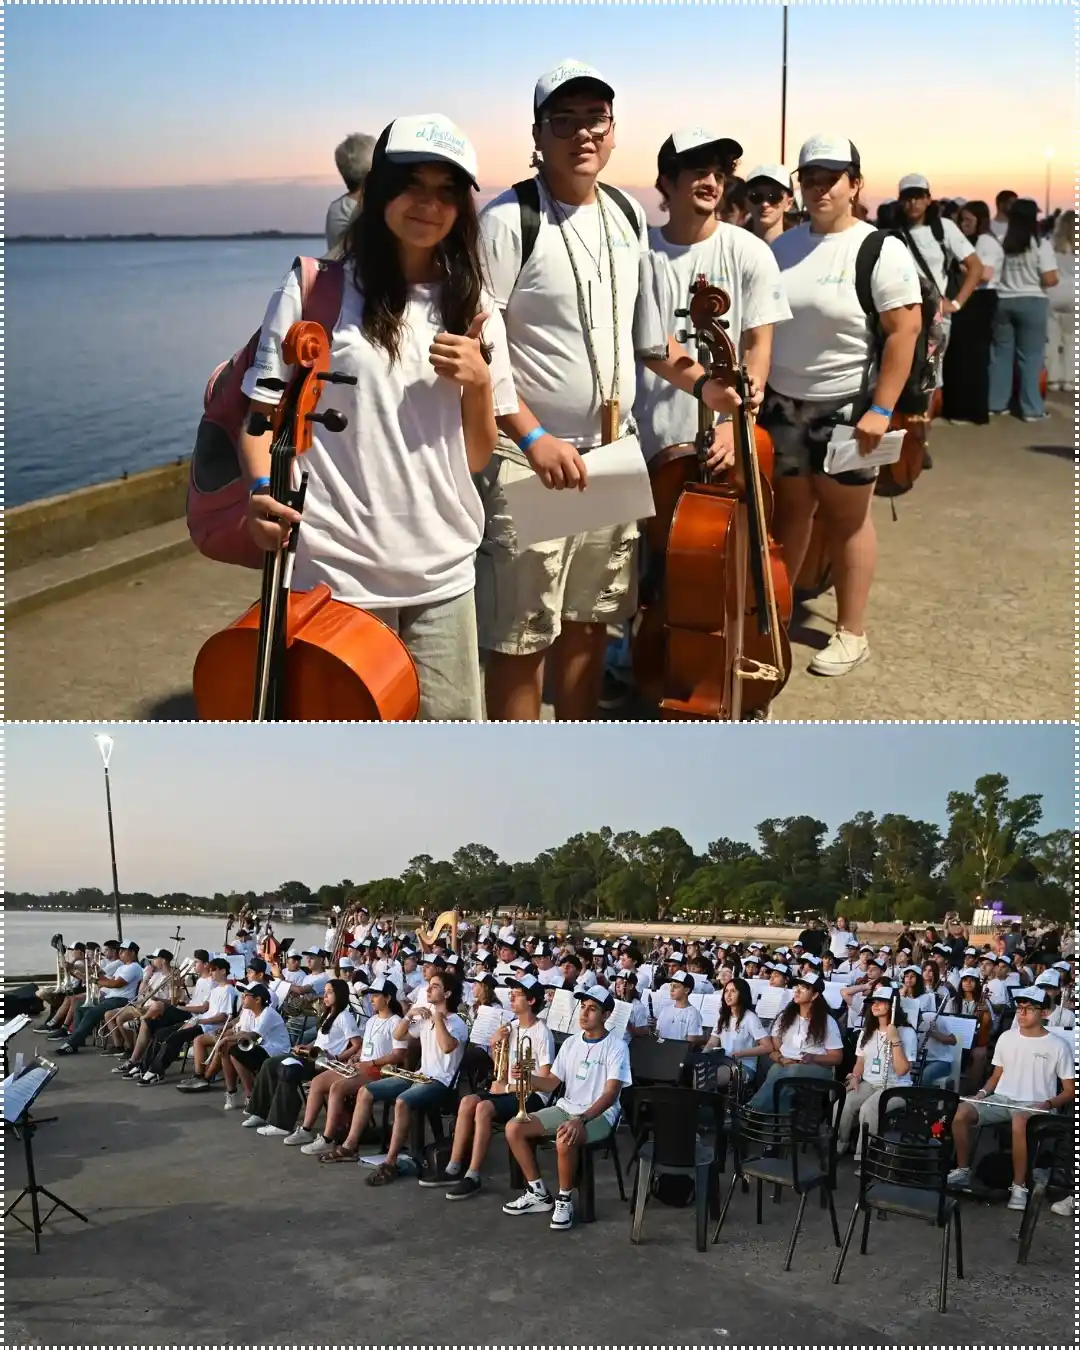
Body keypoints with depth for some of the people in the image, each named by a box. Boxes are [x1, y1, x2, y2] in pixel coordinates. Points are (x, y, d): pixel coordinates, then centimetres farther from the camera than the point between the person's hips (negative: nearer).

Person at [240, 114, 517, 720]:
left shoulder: (471, 309, 8)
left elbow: (476, 457, 11)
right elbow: (263, 412, 1)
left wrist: (479, 384, -7)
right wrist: (263, 489, -18)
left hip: (443, 575, 3)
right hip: (334, 572, -3)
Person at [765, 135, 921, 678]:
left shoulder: (881, 250, -10)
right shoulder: (783, 246, 7)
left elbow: (904, 332, -14)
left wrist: (881, 409, -19)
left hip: (846, 408, -4)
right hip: (782, 404, 4)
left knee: (846, 518, 5)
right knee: (789, 512, 11)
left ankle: (851, 632, 17)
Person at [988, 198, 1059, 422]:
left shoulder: (1000, 243, 1)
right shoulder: (1041, 244, -10)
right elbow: (1050, 280, -14)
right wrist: (1052, 279, 8)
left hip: (1002, 302, 4)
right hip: (1032, 303, -4)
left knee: (1001, 353, 13)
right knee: (1031, 356, 2)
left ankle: (996, 404, 17)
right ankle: (1032, 409, 5)